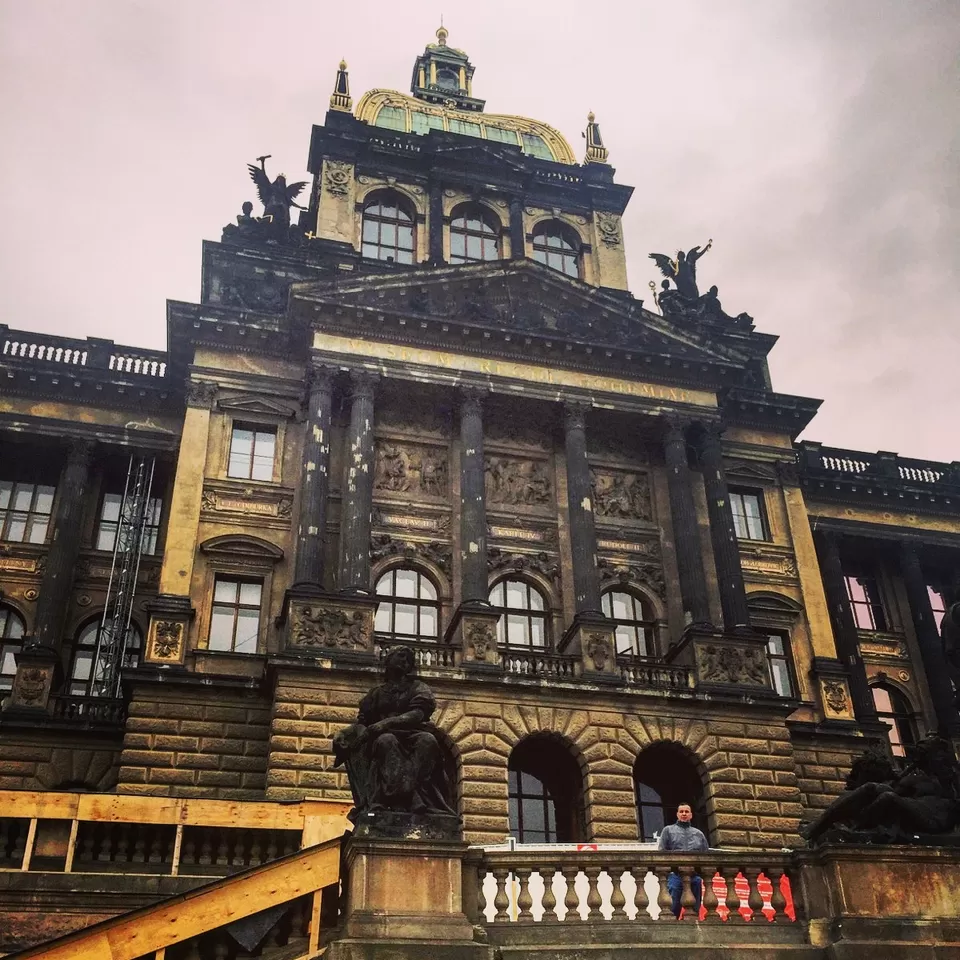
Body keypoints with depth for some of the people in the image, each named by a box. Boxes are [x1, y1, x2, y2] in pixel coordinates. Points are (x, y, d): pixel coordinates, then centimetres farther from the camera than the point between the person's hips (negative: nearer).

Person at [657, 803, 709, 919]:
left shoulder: (699, 834, 22)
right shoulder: (668, 830, 14)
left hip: (695, 875, 3)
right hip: (675, 874, -3)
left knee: (695, 910, 4)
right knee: (673, 909, -5)